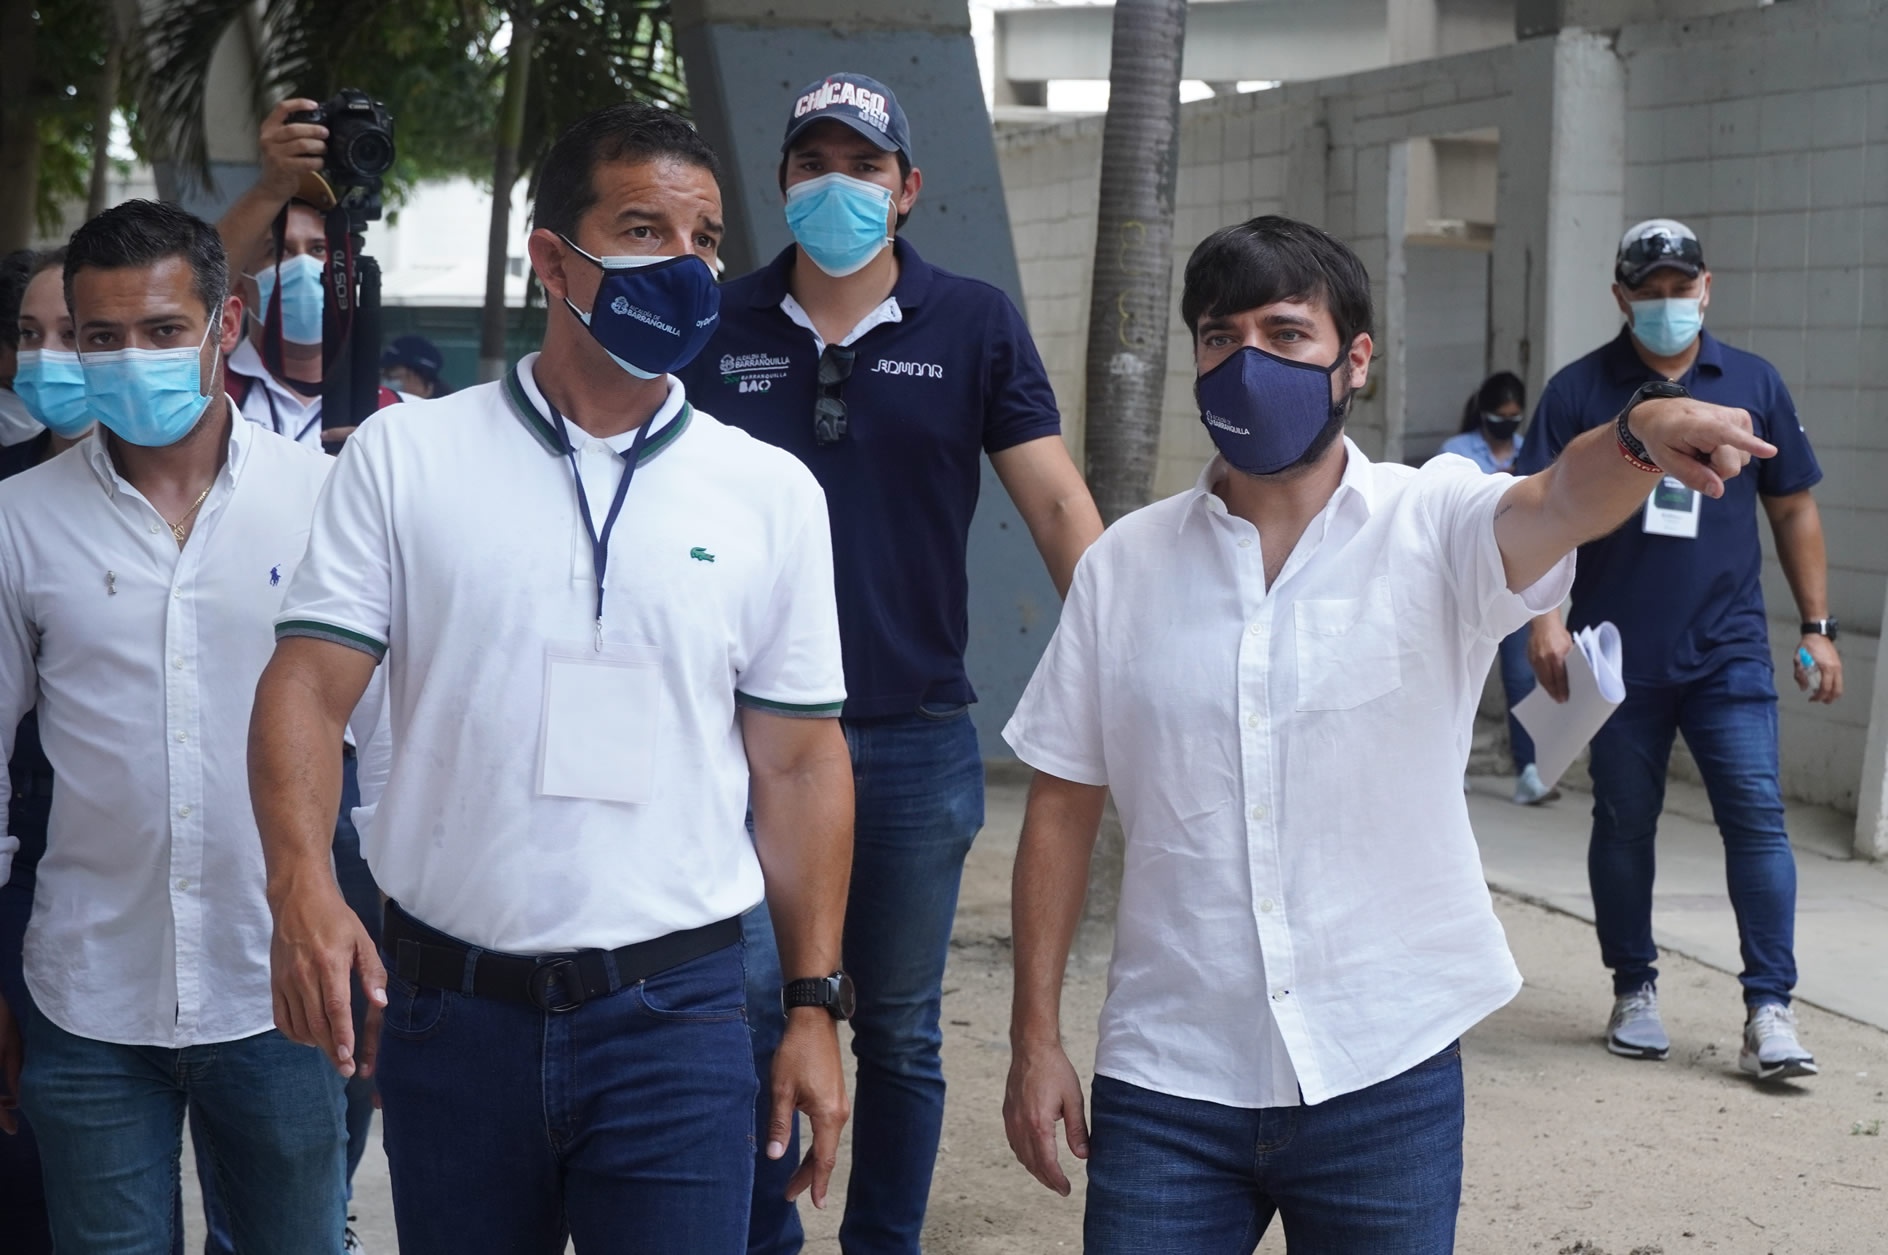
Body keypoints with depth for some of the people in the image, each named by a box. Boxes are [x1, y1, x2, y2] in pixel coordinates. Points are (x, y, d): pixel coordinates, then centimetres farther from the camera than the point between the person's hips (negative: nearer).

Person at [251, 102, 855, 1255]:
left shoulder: (773, 495, 3)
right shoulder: (405, 458, 1)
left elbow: (798, 763, 6)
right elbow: (311, 684, -5)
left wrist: (816, 1007, 3)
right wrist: (302, 885, -22)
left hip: (676, 1012, 0)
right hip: (445, 1006, 0)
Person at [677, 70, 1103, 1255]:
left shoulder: (973, 324, 0)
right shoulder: (723, 328, 3)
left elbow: (1058, 503, -5)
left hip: (917, 736, 0)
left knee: (901, 1032, 11)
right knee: (750, 1007, -1)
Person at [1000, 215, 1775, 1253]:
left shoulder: (1433, 528, -3)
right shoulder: (1124, 565, 3)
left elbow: (1561, 502, -25)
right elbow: (1063, 809, 6)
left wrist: (1643, 433, -48)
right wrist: (1036, 1039, 3)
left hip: (1385, 1079, -1)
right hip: (1168, 1085, 1)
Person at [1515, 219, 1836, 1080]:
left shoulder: (1752, 385, 7)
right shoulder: (1580, 390, 2)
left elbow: (1793, 509, 12)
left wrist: (1817, 627, 9)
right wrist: (1544, 615, -15)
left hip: (1728, 652, 1)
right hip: (1618, 654, 0)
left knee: (1757, 814, -8)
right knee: (1623, 823, 8)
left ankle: (1769, 1009, -6)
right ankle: (1633, 991, 22)